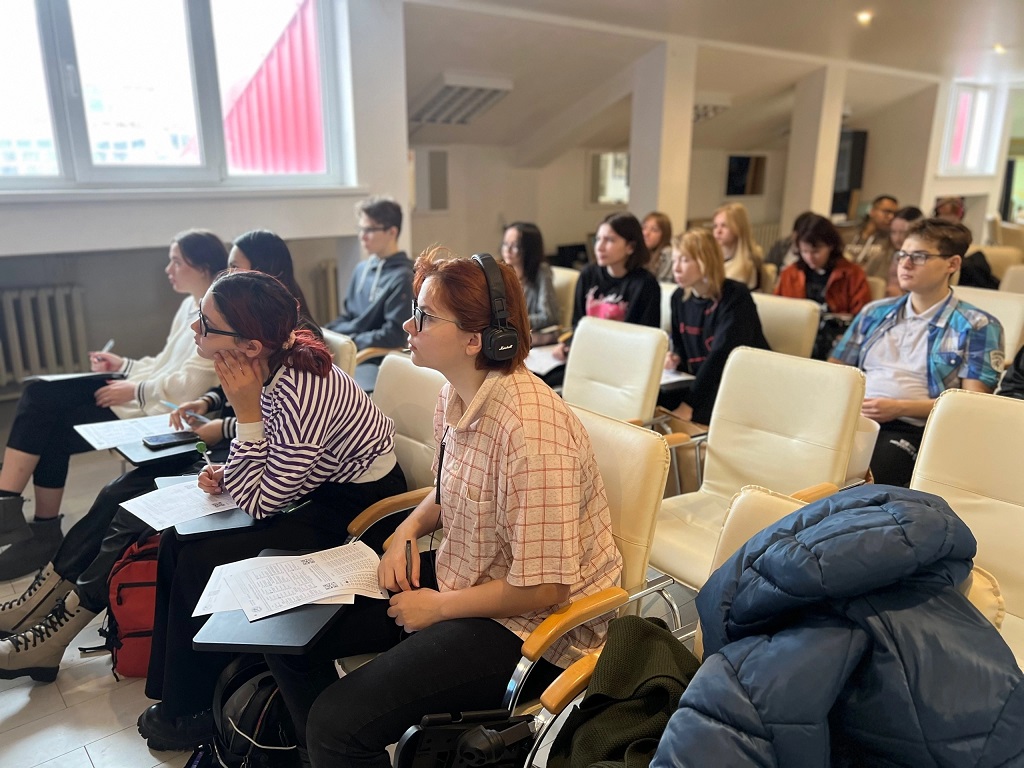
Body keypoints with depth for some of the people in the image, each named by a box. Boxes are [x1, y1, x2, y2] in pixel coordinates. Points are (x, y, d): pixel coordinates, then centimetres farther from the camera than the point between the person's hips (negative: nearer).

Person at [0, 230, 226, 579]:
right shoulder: (191, 305, 15)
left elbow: (190, 383, -23)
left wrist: (136, 390, -16)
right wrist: (124, 366, 11)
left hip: (160, 410, -9)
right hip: (144, 395, 9)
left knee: (55, 430, -8)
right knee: (40, 395, -3)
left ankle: (44, 530, 6)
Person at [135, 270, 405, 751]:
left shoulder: (300, 392, -32)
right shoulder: (268, 368, -6)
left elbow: (260, 503, -23)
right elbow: (267, 474, 12)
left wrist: (246, 411, -26)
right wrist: (225, 476, -6)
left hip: (359, 513, -9)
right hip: (318, 492, 9)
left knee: (200, 562, -11)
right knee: (178, 540, 3)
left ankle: (190, 712, 15)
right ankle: (173, 688, 22)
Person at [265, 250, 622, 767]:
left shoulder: (530, 430, -29)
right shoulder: (454, 395, -2)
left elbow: (543, 588, -24)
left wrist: (438, 607, -13)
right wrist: (408, 531, -2)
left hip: (528, 622, -8)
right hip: (457, 577, 8)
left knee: (337, 724, -21)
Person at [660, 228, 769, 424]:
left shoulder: (735, 297, -18)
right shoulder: (679, 298, 4)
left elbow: (721, 356, -28)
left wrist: (688, 405, -34)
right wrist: (674, 359, -7)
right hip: (702, 383, 6)